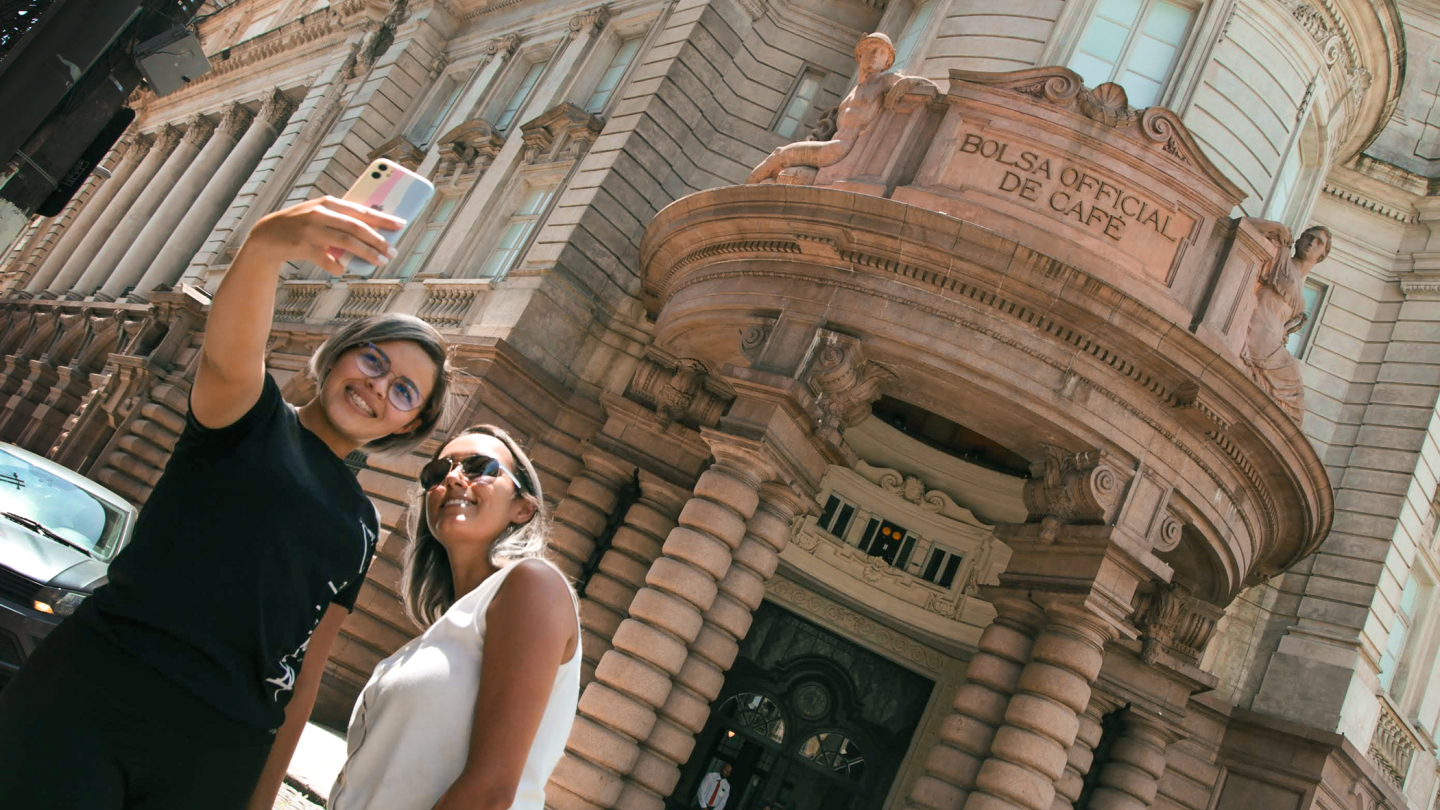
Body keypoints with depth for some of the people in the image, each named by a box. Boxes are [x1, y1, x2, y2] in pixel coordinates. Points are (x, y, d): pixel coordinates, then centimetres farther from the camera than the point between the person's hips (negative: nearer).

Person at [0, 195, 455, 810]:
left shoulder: (361, 525, 15)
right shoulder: (249, 411, 3)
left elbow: (306, 670, 14)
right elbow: (228, 354, -22)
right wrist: (265, 243, -43)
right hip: (89, 692, -4)